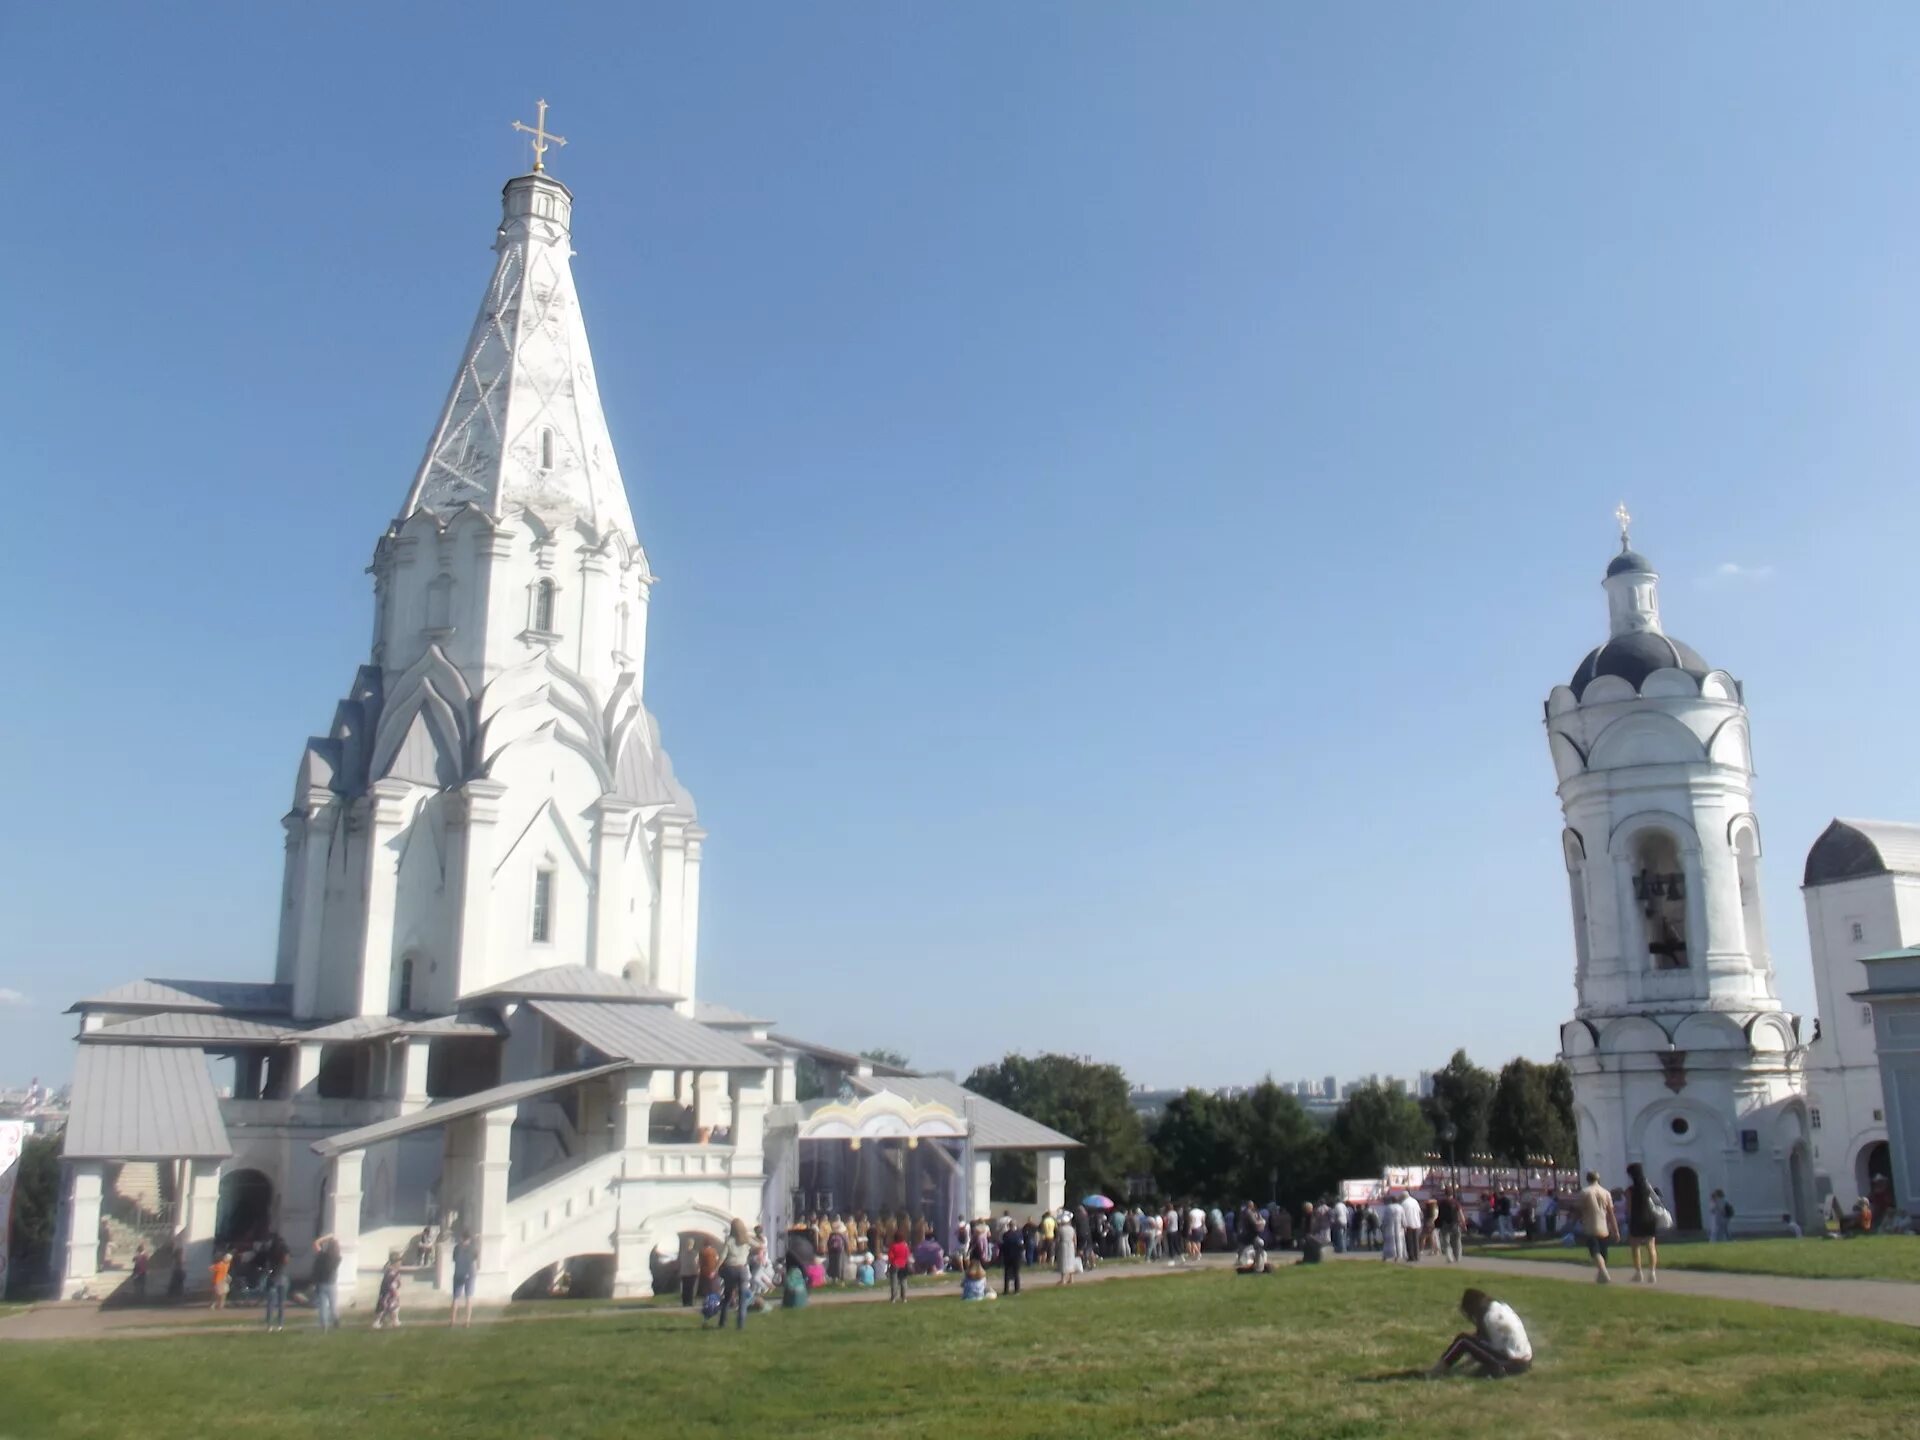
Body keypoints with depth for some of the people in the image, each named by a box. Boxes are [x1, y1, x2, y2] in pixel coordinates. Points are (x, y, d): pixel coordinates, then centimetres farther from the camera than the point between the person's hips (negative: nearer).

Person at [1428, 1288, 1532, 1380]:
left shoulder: (1491, 1316, -14)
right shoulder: (1500, 1307, 11)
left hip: (1514, 1363, -9)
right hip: (1524, 1361, 9)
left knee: (1463, 1341, -11)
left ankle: (1434, 1372, -11)